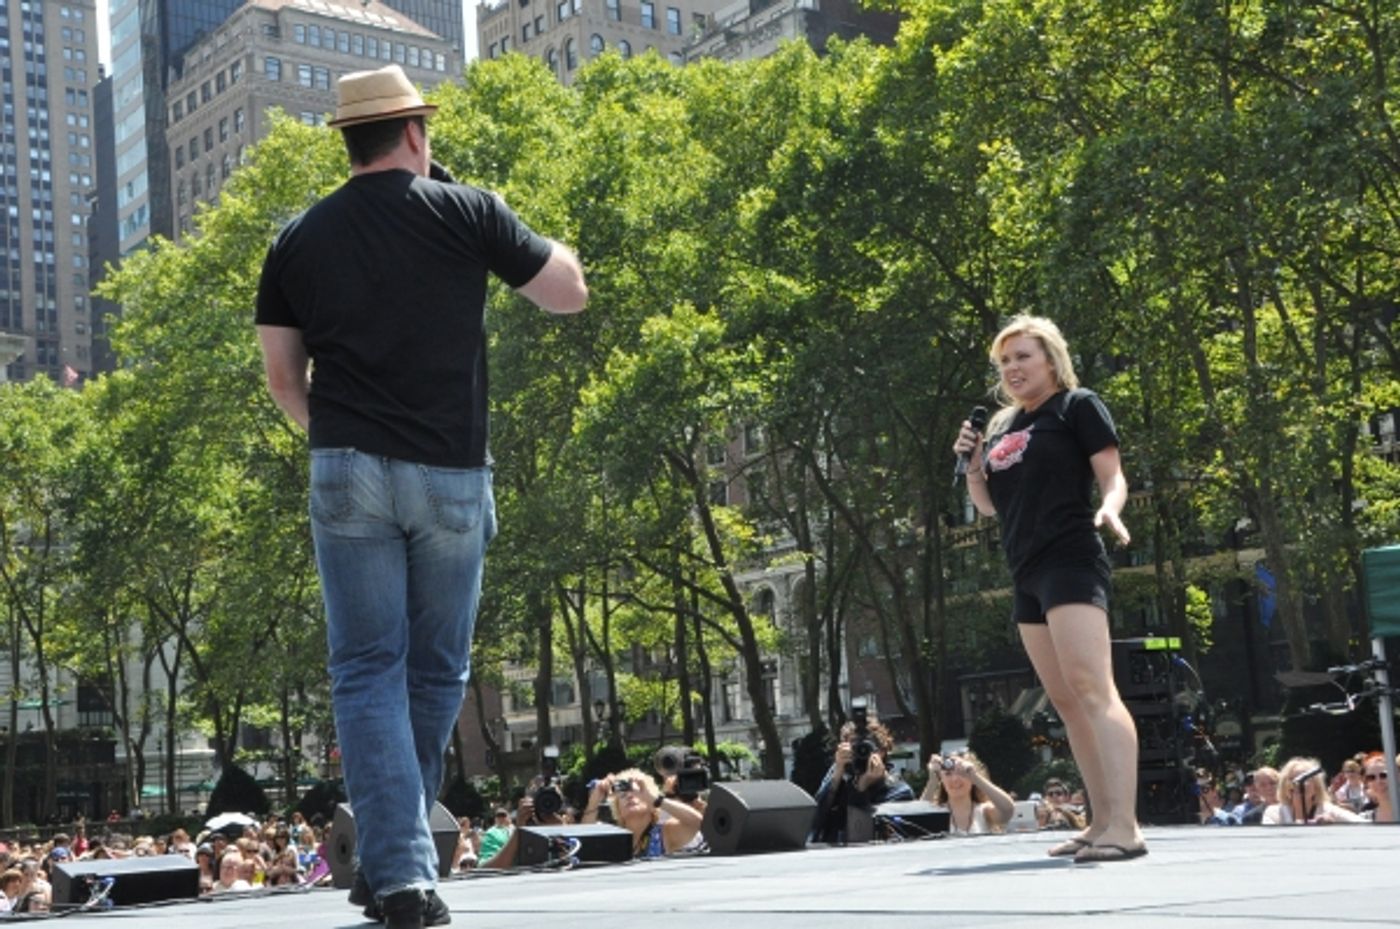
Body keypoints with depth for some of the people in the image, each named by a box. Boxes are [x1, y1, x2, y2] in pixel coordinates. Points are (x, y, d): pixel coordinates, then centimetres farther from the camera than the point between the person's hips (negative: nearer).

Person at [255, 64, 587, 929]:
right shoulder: (466, 211, 2)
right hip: (451, 476, -1)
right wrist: (506, 223, 23)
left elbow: (284, 380, 11)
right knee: (437, 672, 12)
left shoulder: (298, 240, 10)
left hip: (349, 473, 1)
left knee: (369, 673, 2)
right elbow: (570, 292, 8)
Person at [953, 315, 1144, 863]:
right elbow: (989, 505, 23)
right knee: (1066, 701, 7)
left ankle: (1125, 825, -24)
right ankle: (1103, 821, 12)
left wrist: (1108, 509, -27)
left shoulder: (1077, 406, 1)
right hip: (1027, 575, 8)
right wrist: (971, 463, 5)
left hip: (1071, 563, -8)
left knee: (1092, 688, -18)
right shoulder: (1002, 427, 20)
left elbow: (1112, 476, -5)